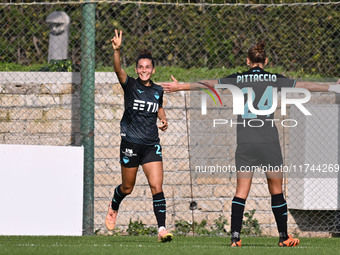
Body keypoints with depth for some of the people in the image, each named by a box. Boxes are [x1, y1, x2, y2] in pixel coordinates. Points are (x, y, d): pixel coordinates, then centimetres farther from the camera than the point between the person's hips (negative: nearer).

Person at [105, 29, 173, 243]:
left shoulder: (158, 90, 6)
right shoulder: (130, 85, -5)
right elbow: (118, 69, -25)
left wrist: (164, 119, 6)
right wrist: (117, 50, -42)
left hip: (152, 145, 2)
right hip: (131, 143, -2)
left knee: (157, 187, -11)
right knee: (127, 188, 13)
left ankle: (162, 229, -13)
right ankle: (114, 208, 45)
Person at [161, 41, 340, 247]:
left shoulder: (238, 79, 4)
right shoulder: (275, 79, 4)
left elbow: (207, 83, 8)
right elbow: (305, 85, 12)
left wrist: (180, 86, 19)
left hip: (245, 143, 0)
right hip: (269, 141, 0)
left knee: (241, 191, 2)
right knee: (276, 190, 9)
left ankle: (235, 236, -8)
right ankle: (284, 236, 12)